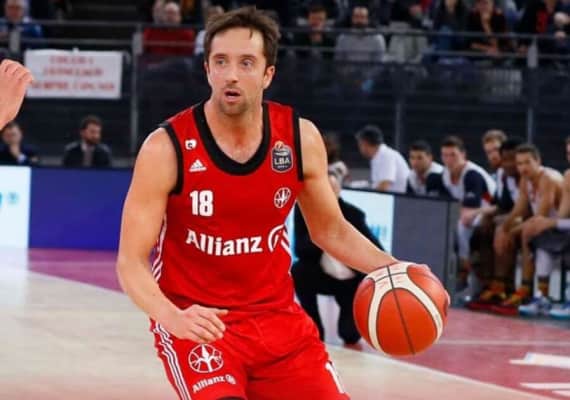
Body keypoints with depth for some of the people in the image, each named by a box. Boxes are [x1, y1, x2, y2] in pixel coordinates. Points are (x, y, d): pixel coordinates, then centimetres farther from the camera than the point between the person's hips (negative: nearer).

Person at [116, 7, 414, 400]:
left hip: (277, 316, 5)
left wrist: (390, 270, -6)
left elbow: (330, 231, 11)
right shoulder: (167, 148, -17)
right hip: (195, 320, -4)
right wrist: (172, 317, -35)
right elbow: (131, 261, -16)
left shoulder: (301, 139, -5)